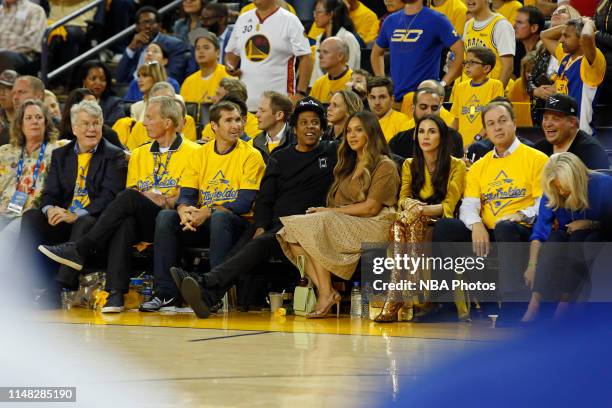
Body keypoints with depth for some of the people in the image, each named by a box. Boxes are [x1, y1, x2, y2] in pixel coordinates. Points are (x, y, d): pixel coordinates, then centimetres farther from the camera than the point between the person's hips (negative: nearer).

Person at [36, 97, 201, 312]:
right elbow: (131, 189, 15)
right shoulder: (139, 154, 23)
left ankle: (78, 250, -29)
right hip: (143, 225, 4)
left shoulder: (192, 152, 5)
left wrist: (166, 201, -15)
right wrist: (144, 196, -7)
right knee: (123, 221, -33)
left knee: (129, 198, -30)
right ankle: (115, 293, -45)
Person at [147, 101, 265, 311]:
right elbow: (186, 194, 5)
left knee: (219, 217, -37)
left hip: (236, 224, -4)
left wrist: (209, 211, -25)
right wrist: (184, 211, -20)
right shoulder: (201, 154, 11)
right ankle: (166, 293, -19)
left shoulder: (251, 156, -3)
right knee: (165, 216, -19)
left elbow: (245, 202, -13)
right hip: (202, 224, 4)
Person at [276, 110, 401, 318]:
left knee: (311, 228, -29)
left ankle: (326, 293, -28)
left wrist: (329, 211, -7)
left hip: (372, 227, -7)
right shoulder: (349, 165, 26)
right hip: (342, 224, 7)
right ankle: (323, 290, -30)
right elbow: (336, 202, 18)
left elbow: (371, 207, -9)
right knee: (292, 237, -18)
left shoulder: (385, 166, 0)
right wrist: (325, 211, -5)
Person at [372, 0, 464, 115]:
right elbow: (376, 53, 29)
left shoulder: (436, 19, -4)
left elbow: (461, 53, -9)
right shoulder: (391, 21, 14)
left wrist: (443, 84, -12)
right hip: (394, 96, 5)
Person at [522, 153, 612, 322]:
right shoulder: (551, 194, -9)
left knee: (579, 237, -34)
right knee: (555, 237, -29)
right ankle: (534, 304, -39)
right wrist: (532, 265, -24)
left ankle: (566, 302, -37)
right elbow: (539, 232, -13)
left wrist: (591, 224, -22)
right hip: (570, 238, 3)